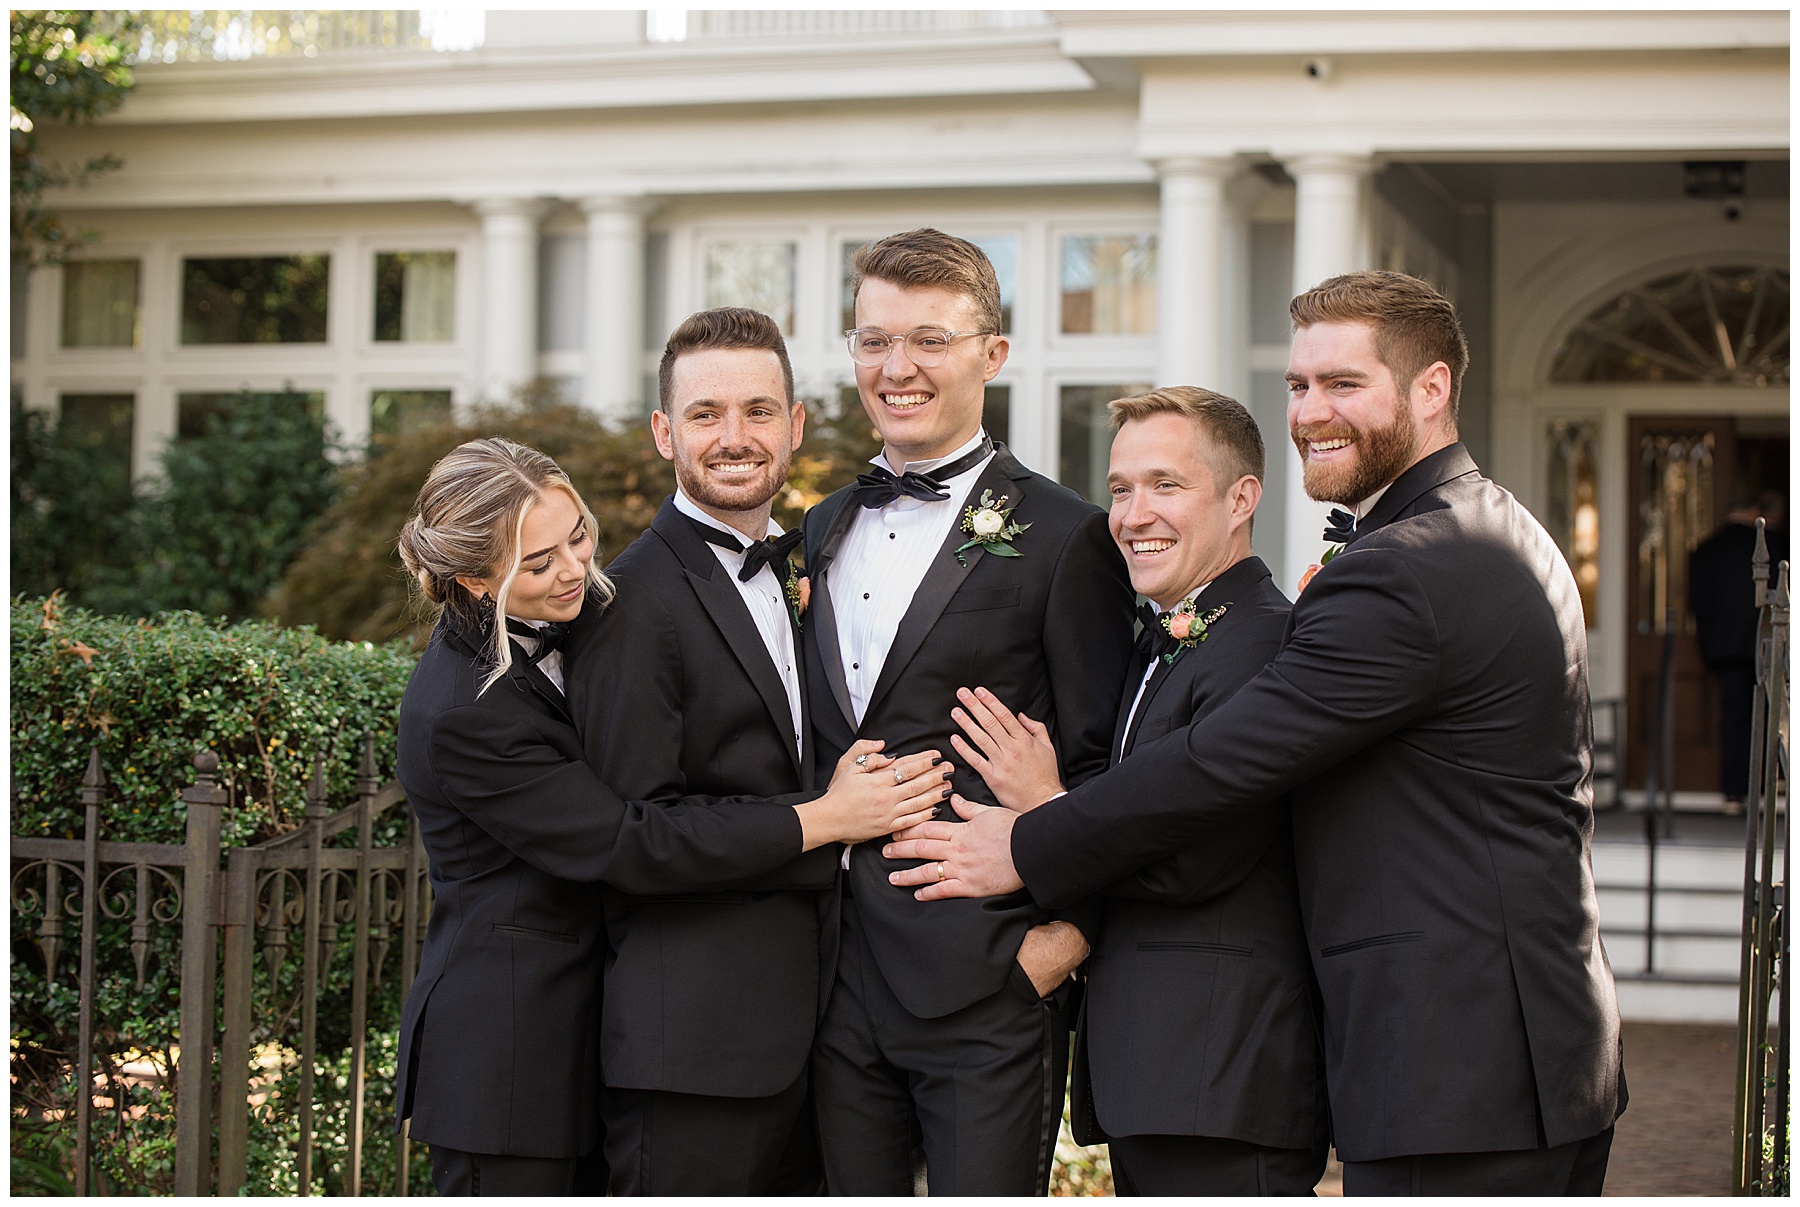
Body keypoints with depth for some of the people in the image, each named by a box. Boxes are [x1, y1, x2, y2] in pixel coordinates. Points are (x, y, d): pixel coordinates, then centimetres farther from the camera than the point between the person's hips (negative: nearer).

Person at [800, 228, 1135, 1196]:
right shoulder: (822, 532, 16)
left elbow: (1104, 765, -5)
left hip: (987, 987, -5)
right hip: (836, 980, 6)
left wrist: (1065, 935, -12)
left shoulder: (1063, 538, -4)